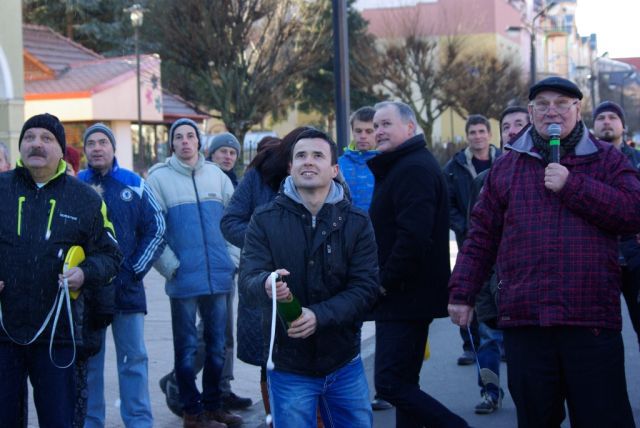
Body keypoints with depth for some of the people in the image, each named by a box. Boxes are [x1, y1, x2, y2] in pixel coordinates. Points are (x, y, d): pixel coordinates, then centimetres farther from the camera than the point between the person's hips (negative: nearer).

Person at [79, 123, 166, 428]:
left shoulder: (135, 185, 4)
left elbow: (156, 230, 5)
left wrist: (135, 270, -4)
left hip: (127, 287, 0)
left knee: (133, 359, 4)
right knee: (88, 360, 7)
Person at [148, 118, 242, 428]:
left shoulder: (216, 175, 10)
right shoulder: (159, 177, -2)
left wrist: (235, 259, 5)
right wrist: (170, 267, -12)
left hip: (219, 276, 4)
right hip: (184, 279, -4)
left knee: (217, 346, 11)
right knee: (187, 348, 3)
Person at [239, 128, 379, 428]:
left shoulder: (356, 223, -2)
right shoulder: (265, 220, -3)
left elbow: (366, 287, -10)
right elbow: (248, 277, -11)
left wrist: (318, 315, -26)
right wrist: (266, 285, -36)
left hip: (344, 364, 2)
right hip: (288, 366, -1)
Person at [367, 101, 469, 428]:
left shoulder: (414, 168, -15)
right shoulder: (402, 166, 19)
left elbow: (413, 236, -25)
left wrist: (386, 282, -17)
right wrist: (385, 282, 14)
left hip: (406, 296, -11)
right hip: (403, 297, 11)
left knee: (390, 383, -12)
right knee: (402, 384, 12)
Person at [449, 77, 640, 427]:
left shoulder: (606, 160, 8)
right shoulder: (507, 166, 14)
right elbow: (481, 237, 13)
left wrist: (572, 185, -11)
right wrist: (461, 292, 7)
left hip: (592, 320, -2)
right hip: (524, 320, 2)